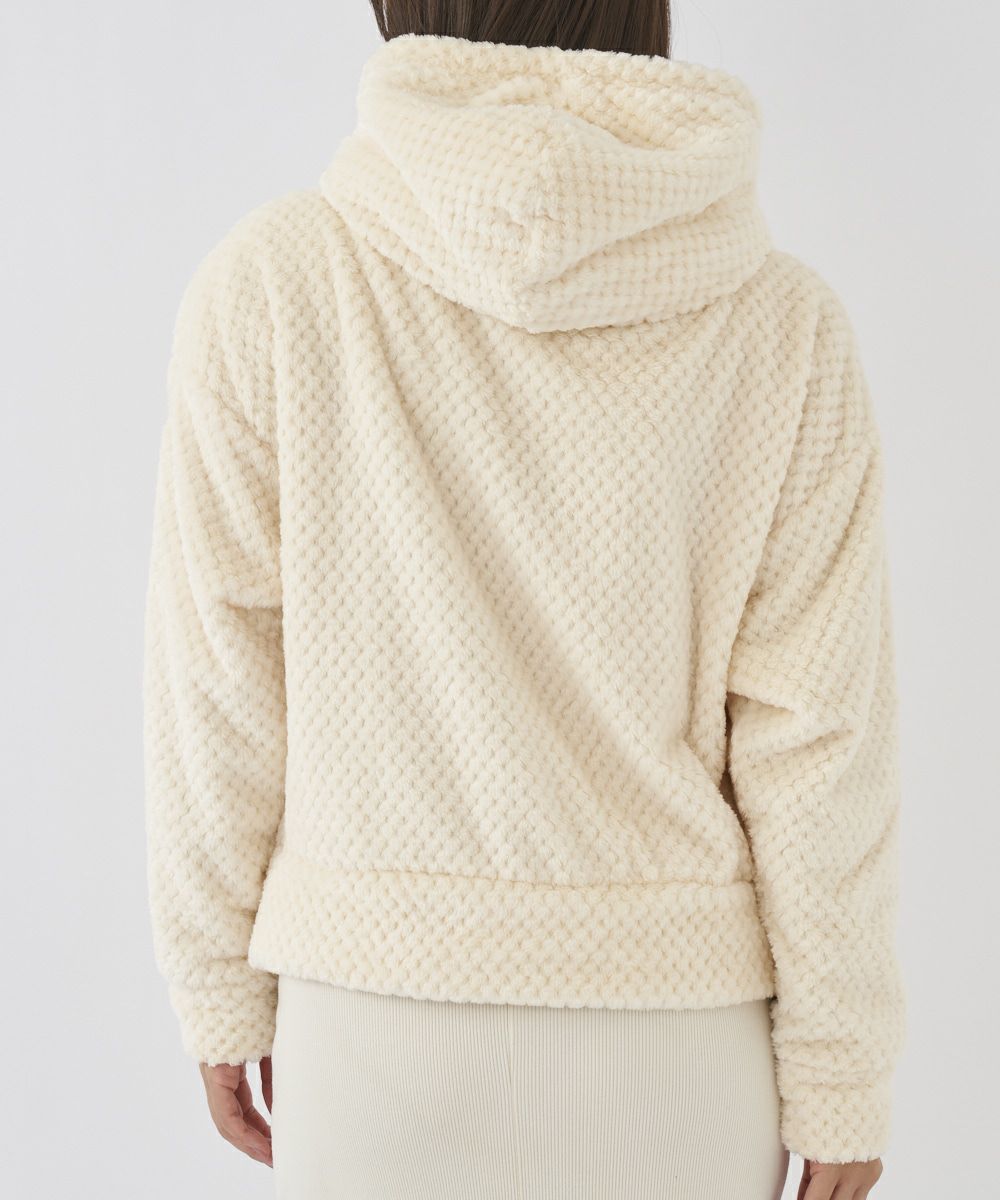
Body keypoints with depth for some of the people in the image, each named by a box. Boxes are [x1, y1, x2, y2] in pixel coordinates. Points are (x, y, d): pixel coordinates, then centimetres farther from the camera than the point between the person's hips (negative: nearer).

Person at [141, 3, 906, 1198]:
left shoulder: (270, 281, -11)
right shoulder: (784, 323, -9)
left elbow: (221, 690, -6)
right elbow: (814, 749, -9)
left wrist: (224, 990, 7)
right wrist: (840, 1081, 1)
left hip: (385, 1001, 0)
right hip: (677, 1033, 1)